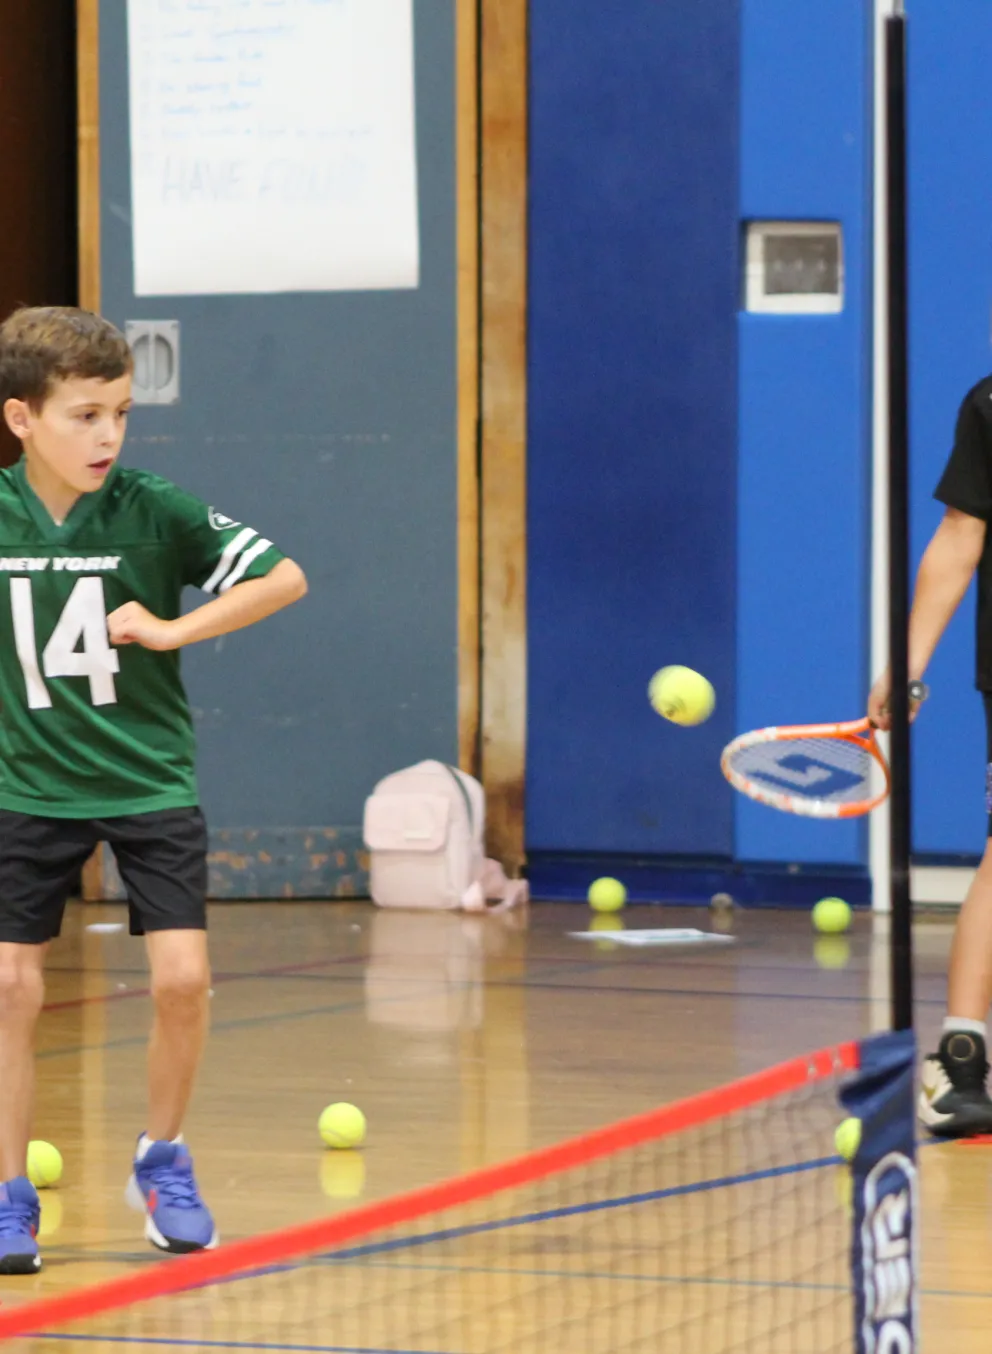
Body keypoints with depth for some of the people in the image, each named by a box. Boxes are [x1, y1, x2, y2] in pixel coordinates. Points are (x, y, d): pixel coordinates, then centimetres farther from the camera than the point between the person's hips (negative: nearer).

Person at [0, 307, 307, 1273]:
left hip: (150, 783, -1)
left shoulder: (155, 513, -10)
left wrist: (175, 629, -14)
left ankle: (162, 1163, 15)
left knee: (182, 978, -9)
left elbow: (284, 578, -7)